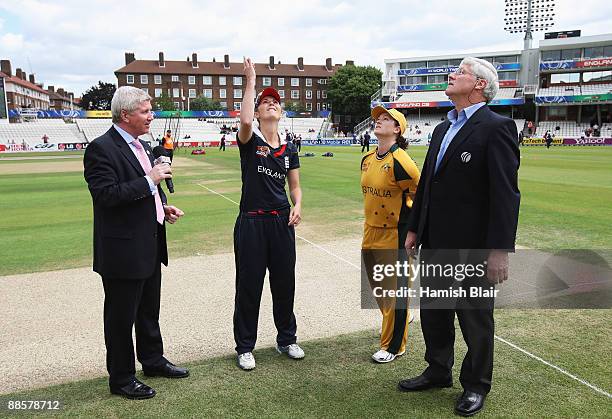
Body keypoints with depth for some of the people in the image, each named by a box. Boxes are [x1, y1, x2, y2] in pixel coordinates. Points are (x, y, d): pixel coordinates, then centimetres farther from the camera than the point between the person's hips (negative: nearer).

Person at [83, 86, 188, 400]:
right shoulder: (101, 148, -16)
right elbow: (105, 195, -25)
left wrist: (163, 207, 7)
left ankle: (153, 361, 41)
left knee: (149, 311, 22)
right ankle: (121, 379, 24)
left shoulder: (140, 145, 12)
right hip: (123, 250, -9)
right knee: (121, 317, 7)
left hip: (150, 246, 9)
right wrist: (149, 180, -23)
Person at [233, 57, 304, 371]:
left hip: (281, 222, 4)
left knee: (284, 283, 13)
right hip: (251, 222, -4)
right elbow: (244, 121, -28)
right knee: (248, 286, 5)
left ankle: (286, 339, 32)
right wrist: (251, 81, -20)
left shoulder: (289, 149, 9)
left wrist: (298, 207, -7)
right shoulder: (249, 141, -4)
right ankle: (245, 347, 21)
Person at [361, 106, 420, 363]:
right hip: (371, 231, 8)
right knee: (378, 286, 21)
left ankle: (394, 346, 20)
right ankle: (399, 319, 47)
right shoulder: (367, 159, 7)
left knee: (394, 289, 4)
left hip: (396, 235, -8)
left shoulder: (400, 161, -19)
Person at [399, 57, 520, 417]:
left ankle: (476, 385, 32)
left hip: (473, 247, -8)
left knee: (475, 318, 11)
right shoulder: (443, 128, 13)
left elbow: (506, 194, -17)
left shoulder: (497, 127, -12)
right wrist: (415, 229, 16)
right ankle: (439, 372, 40)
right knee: (433, 312, 19)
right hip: (435, 243, 8)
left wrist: (500, 250, -20)